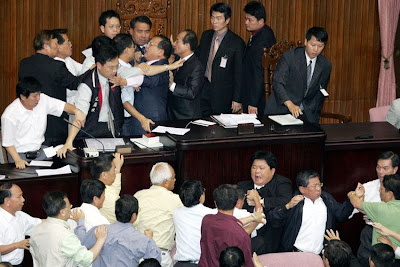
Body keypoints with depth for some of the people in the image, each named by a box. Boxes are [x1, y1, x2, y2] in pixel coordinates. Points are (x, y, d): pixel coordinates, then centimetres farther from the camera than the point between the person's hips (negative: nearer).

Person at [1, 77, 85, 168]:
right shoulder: (9, 116, -16)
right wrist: (18, 160, -25)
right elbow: (8, 143, -10)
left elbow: (64, 106, 2)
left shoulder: (42, 100, -3)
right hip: (20, 155, -5)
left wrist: (76, 111, -20)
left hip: (39, 150, 5)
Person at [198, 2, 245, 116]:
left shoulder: (237, 42, -9)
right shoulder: (206, 35, 6)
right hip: (203, 89, 4)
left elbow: (239, 73, -7)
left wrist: (237, 99, -8)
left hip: (223, 95, -4)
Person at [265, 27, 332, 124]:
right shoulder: (289, 56, -8)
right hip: (282, 110, -3)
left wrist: (315, 115, 8)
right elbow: (277, 83, -16)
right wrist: (290, 104, -30)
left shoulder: (326, 65, 5)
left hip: (306, 114, 3)